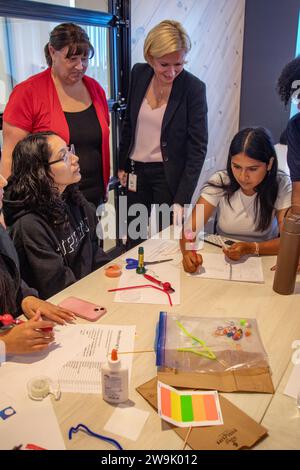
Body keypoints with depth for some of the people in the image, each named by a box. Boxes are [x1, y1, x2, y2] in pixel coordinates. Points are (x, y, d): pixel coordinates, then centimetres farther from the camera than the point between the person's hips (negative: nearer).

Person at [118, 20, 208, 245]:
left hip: (170, 175, -4)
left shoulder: (194, 88, -15)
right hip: (136, 171, 4)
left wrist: (181, 200, -19)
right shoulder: (139, 73, -3)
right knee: (134, 237, 14)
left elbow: (197, 148, -14)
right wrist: (122, 164, 12)